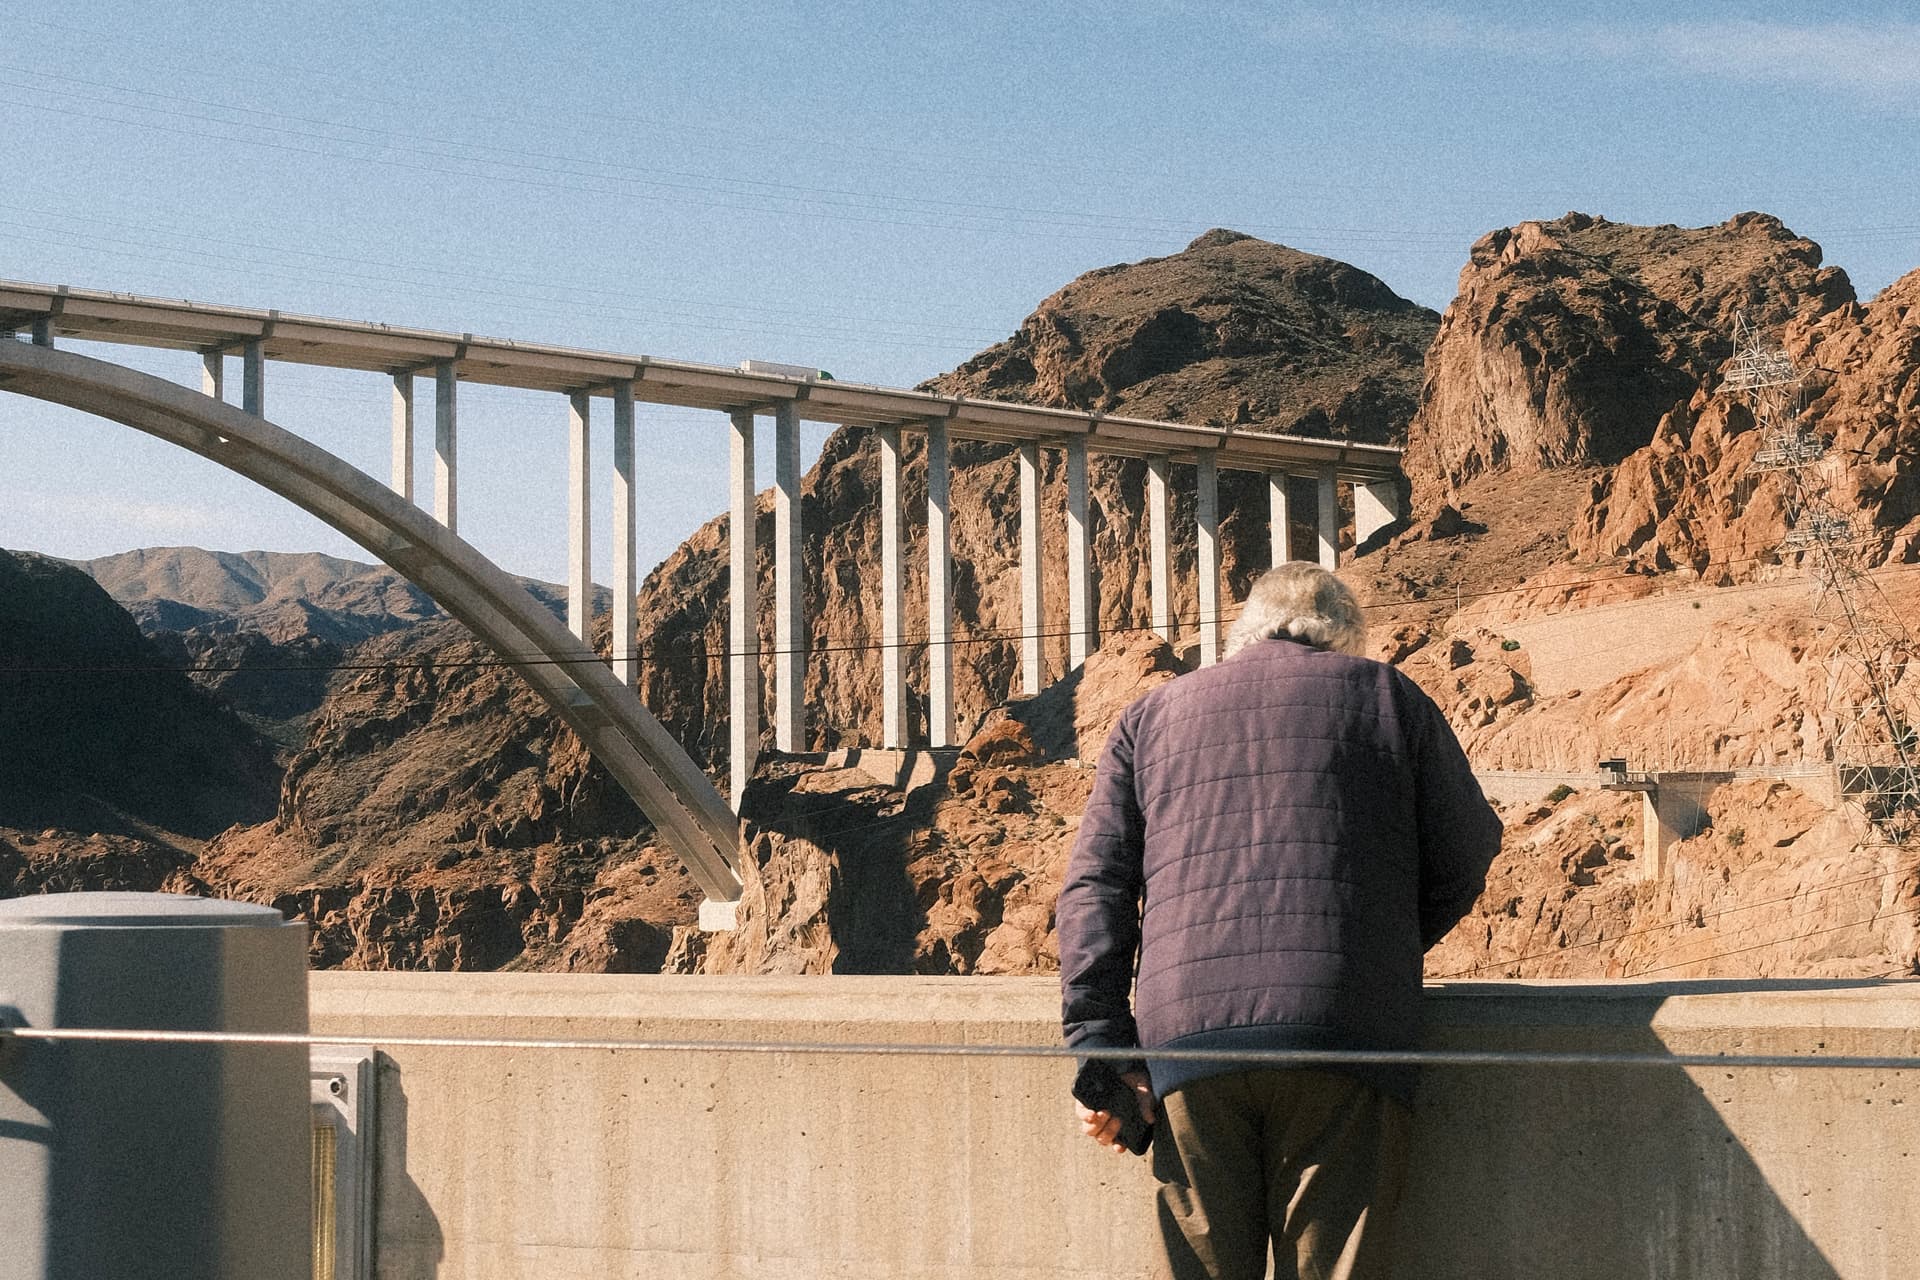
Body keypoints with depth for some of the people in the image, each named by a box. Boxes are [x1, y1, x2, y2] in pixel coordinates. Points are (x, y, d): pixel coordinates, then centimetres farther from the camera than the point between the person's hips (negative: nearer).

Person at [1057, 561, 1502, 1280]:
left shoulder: (1150, 716, 21)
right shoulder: (1385, 695, 16)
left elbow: (1094, 889, 12)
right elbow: (1464, 856, 16)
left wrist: (1102, 1051, 7)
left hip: (1186, 1032, 2)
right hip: (1346, 1031, -2)